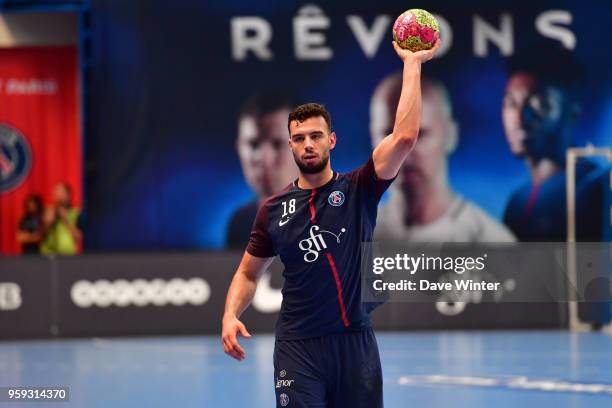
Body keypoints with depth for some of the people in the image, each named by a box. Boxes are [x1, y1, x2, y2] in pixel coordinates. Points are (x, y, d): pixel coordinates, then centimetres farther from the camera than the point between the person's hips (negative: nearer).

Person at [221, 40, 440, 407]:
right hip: (298, 347, 0)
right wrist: (231, 315, -5)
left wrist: (412, 64, -11)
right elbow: (248, 273, 14)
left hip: (356, 342, 0)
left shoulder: (358, 191, 1)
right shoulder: (275, 209, 5)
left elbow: (404, 137, -11)